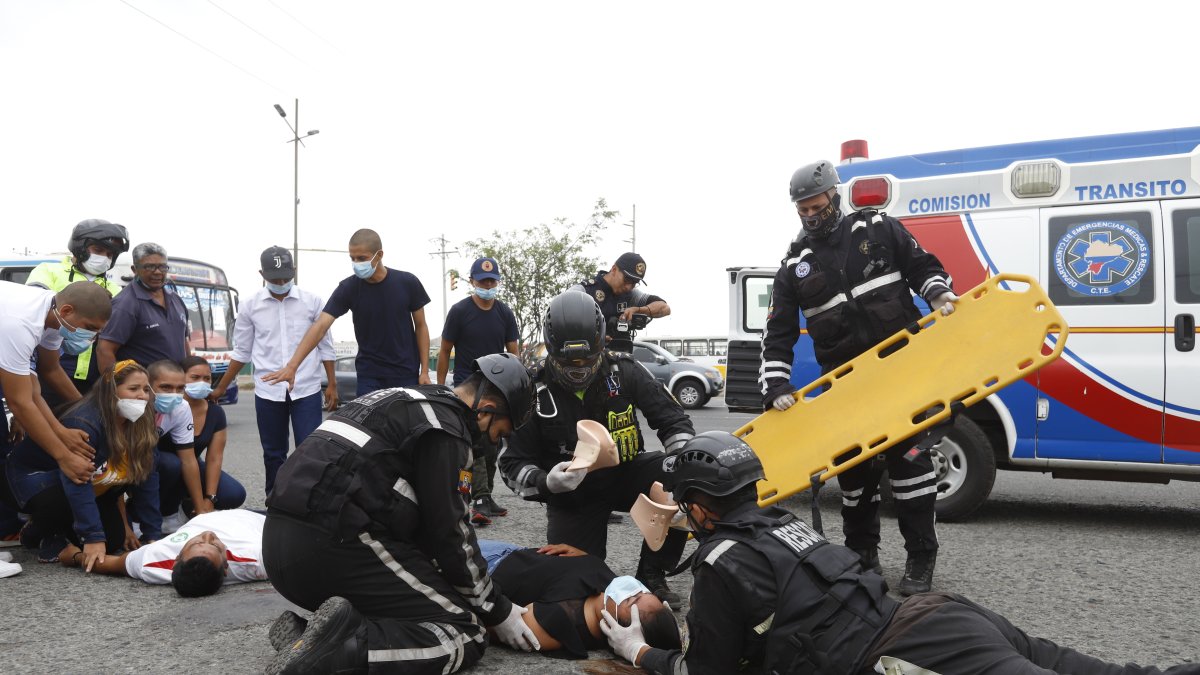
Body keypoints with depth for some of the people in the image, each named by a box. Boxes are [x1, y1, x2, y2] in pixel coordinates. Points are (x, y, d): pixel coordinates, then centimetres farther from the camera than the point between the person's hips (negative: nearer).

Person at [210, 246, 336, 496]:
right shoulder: (250, 305, 2)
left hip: (307, 390, -2)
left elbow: (325, 346, 5)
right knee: (273, 454, 11)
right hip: (268, 392, 2)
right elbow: (242, 352, 10)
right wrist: (219, 389, 10)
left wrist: (332, 385, 2)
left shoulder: (312, 301, -1)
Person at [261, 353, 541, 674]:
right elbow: (450, 532, -5)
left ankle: (301, 625, 5)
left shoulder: (401, 402, 22)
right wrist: (498, 612, 7)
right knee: (466, 633, -3)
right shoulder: (445, 425, -6)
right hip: (336, 545, -9)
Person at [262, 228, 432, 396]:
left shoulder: (407, 283, -8)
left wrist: (424, 371, -4)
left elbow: (420, 326, 1)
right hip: (369, 375, 0)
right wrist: (292, 366, -27)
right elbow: (320, 326, -16)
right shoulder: (348, 288, -8)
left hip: (406, 374, 0)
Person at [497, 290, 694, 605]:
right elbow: (513, 463, -11)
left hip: (626, 473, 2)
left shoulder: (624, 371, -12)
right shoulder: (535, 393, -15)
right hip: (572, 494, -1)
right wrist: (545, 482, -33)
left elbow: (672, 418, -7)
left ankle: (651, 575, -3)